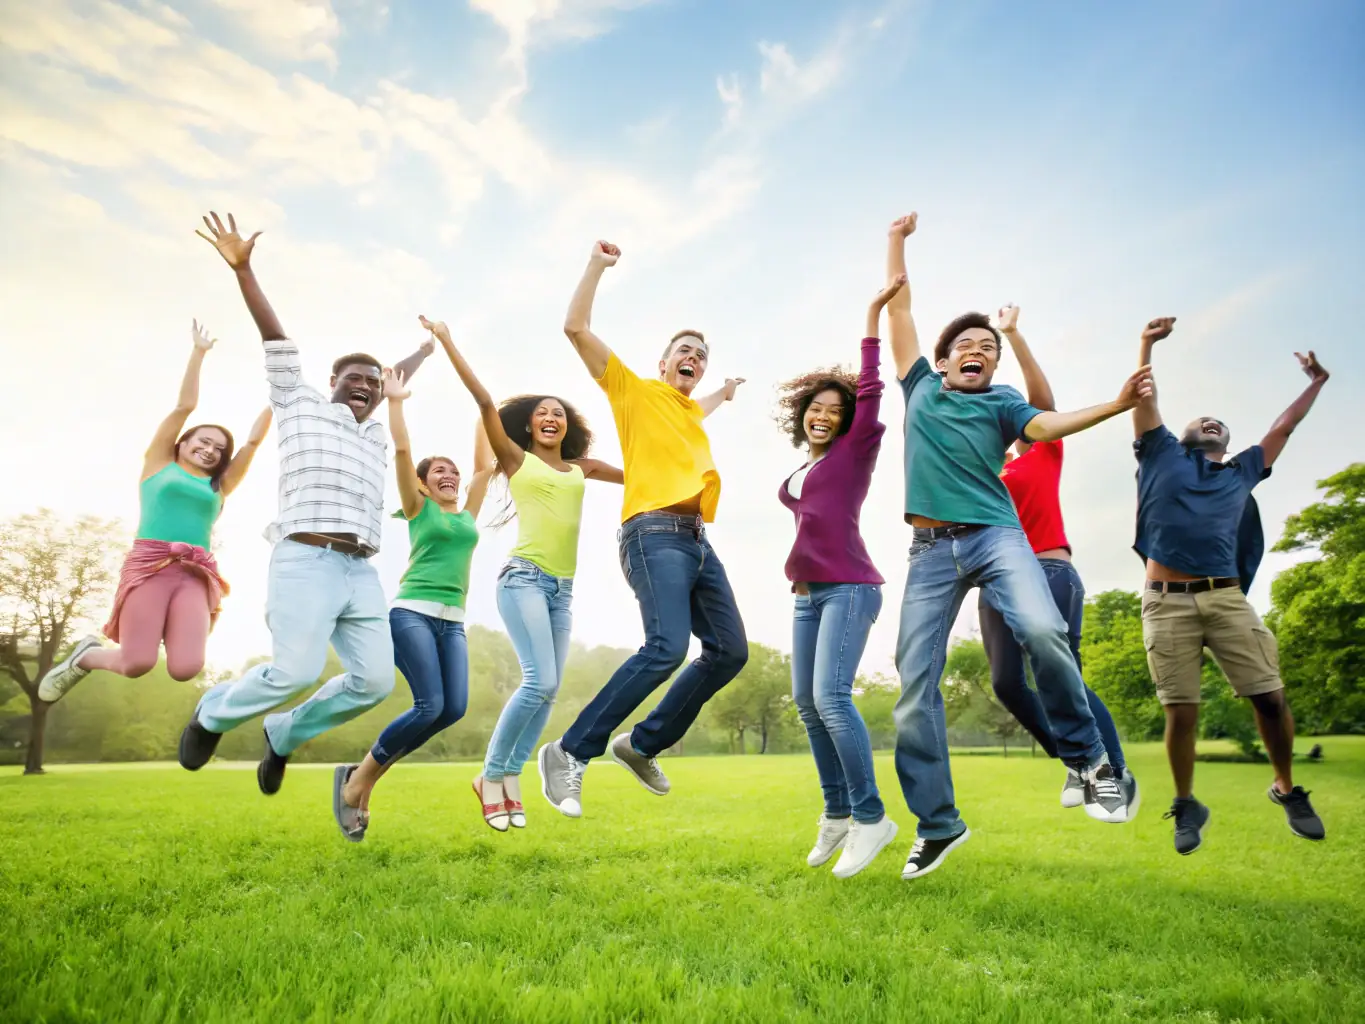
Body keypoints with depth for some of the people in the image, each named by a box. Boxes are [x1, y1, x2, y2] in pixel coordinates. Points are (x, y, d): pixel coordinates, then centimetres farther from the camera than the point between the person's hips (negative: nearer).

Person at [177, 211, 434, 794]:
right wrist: (242, 269, 2)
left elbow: (396, 384, 42)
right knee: (296, 672, -17)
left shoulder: (375, 436, 27)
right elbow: (276, 340, 7)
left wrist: (427, 349, 55)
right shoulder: (301, 405, 14)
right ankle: (212, 715, 15)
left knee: (376, 679, -7)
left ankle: (285, 734, 17)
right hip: (305, 564, -6)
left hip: (361, 574, 6)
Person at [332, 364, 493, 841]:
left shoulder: (468, 514, 20)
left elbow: (485, 467, 23)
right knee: (430, 706, -19)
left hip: (452, 621, 5)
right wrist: (395, 402, 6)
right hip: (412, 612, -5)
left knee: (454, 708, -12)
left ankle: (366, 773, 5)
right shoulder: (418, 509, 8)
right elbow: (401, 451, 1)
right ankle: (356, 779, 1)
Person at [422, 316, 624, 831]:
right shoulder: (516, 459, 7)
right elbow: (485, 401, 1)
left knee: (549, 688, 2)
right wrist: (446, 342, 0)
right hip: (524, 579, -5)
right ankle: (491, 775, -1)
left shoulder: (580, 468, 18)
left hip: (562, 589, 5)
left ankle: (510, 777, 15)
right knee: (541, 680, -18)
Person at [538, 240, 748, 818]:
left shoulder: (692, 411, 28)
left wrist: (724, 395, 54)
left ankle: (642, 745, 13)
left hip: (698, 540, 9)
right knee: (667, 646, -26)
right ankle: (570, 753, -17)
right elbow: (576, 328, 1)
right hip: (655, 533, -8)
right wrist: (597, 265, 3)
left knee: (730, 651, 3)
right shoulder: (634, 390, 7)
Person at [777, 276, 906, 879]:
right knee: (807, 704, 7)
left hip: (849, 588, -8)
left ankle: (870, 817, -10)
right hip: (808, 595, 8)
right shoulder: (798, 474, 18)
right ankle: (837, 813, 19)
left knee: (831, 698, -20)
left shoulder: (854, 452, -1)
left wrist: (874, 314, -14)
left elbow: (870, 389, -11)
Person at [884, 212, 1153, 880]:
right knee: (914, 682, -5)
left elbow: (1046, 424, -5)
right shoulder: (921, 387, 17)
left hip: (995, 535, -1)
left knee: (1042, 630, -30)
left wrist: (1115, 405, -20)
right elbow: (898, 307, 23)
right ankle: (936, 824, 7)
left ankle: (1089, 757, -7)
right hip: (930, 549, 2)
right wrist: (897, 242, 29)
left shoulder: (1001, 404, 14)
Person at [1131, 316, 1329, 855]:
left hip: (1227, 599, 3)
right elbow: (1144, 400, 11)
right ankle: (1186, 806, 15)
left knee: (1270, 697, -3)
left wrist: (1315, 384, 42)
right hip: (1168, 602, -3)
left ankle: (1286, 790, 20)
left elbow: (1282, 428, 34)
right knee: (1181, 710, -2)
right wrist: (1147, 344, 8)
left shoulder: (1242, 471, 24)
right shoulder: (1163, 455, 15)